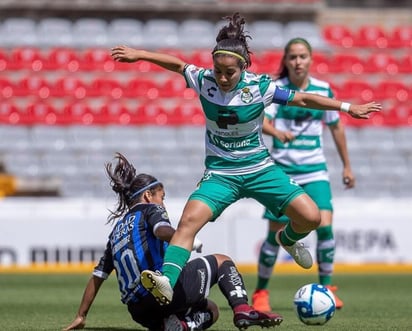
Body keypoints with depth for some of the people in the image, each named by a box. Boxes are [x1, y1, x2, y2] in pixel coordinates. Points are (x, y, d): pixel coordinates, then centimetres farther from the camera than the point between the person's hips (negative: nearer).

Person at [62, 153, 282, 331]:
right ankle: (241, 309, -10)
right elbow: (163, 230, -17)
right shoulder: (150, 209, 10)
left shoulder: (117, 229, 27)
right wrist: (190, 243, -7)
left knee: (210, 311, 30)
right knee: (221, 261, 18)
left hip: (139, 312, 7)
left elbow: (97, 275, 25)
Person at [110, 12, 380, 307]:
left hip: (260, 169, 0)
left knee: (311, 217, -11)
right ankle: (167, 283, -34)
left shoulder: (259, 87, -15)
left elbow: (302, 99, -6)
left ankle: (289, 238, 25)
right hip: (220, 172, 0)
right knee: (189, 220, -25)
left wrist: (347, 107, -4)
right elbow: (176, 63, 5)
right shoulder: (204, 81, -11)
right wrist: (137, 54, 2)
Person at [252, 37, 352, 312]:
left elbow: (336, 127, 15)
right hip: (282, 170, -2)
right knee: (276, 233, -2)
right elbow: (261, 120, -20)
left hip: (315, 170, 2)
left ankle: (326, 288, 0)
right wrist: (276, 132, -42)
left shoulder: (323, 90, 3)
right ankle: (260, 292, 15)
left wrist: (347, 165, 17)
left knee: (324, 225, -15)